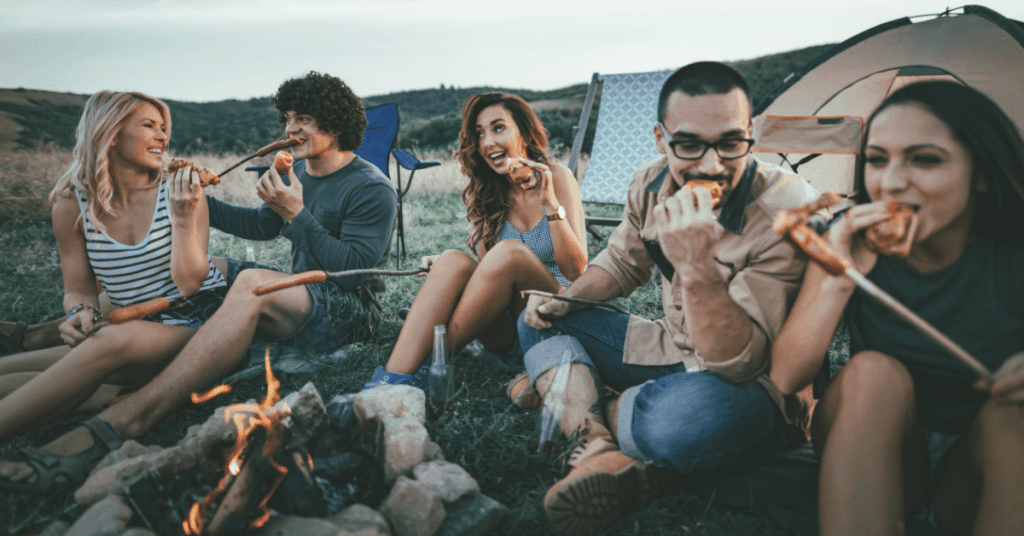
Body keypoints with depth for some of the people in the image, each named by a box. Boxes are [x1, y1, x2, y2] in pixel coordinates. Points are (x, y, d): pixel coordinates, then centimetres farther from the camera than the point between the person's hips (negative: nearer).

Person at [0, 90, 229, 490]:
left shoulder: (182, 194, -2)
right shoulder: (72, 207, 4)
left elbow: (189, 284, -8)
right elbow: (79, 288, 10)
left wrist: (183, 219, -19)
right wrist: (80, 313, -13)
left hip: (198, 326, -4)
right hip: (135, 332, 4)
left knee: (114, 341, -36)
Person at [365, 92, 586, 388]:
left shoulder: (557, 177, -3)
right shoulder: (484, 195, 8)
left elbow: (576, 271, -10)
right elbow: (487, 270, 7)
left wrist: (550, 203, -22)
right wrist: (442, 269, -13)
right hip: (506, 330, 3)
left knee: (510, 252, -30)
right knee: (455, 261, -25)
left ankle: (430, 363, -24)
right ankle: (394, 379, -38)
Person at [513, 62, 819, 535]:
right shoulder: (652, 184, -7)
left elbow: (738, 362, -31)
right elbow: (621, 263, 13)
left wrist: (698, 267, -45)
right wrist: (564, 301, -5)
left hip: (754, 385, -7)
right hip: (674, 352, 7)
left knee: (685, 414, -43)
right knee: (540, 321, 2)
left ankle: (559, 389, -12)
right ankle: (598, 449, -22)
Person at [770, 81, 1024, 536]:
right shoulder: (850, 245, -9)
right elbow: (786, 377, -13)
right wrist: (837, 280, -28)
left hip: (975, 482, 0)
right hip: (868, 467, 0)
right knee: (873, 372, -30)